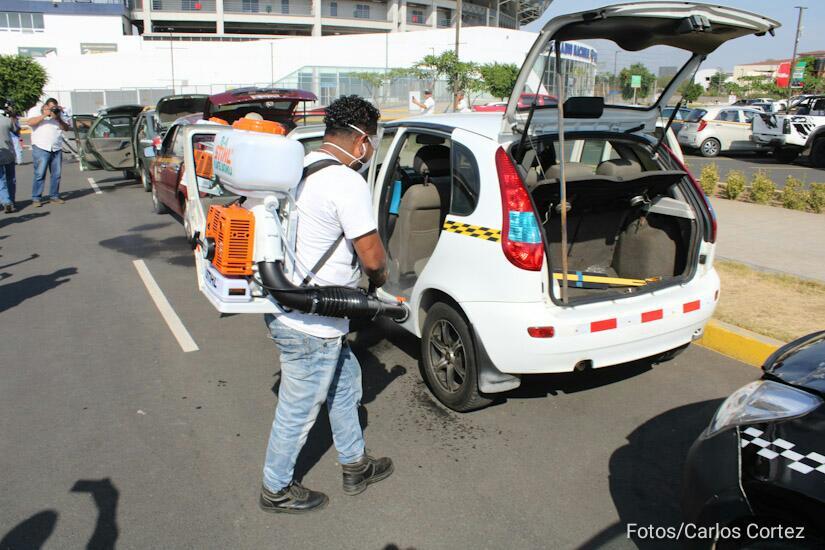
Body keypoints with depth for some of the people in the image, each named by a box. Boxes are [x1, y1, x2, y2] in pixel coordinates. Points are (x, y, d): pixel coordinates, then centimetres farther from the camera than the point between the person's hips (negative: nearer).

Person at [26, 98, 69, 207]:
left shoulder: (58, 117, 16)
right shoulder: (38, 115, 5)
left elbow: (66, 128, 8)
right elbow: (29, 122, -12)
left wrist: (58, 118, -7)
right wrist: (45, 115, -15)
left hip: (57, 150, 5)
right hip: (41, 149, -4)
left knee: (56, 174, 6)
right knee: (40, 174, -7)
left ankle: (54, 196, 16)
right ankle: (36, 198, -4)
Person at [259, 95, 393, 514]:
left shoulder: (301, 169, 7)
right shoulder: (347, 183, -22)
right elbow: (372, 257, -20)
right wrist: (379, 278, 3)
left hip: (289, 309, 10)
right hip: (310, 326, -10)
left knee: (345, 382, 24)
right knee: (297, 410, 10)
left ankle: (355, 466, 41)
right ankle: (276, 489, 32)